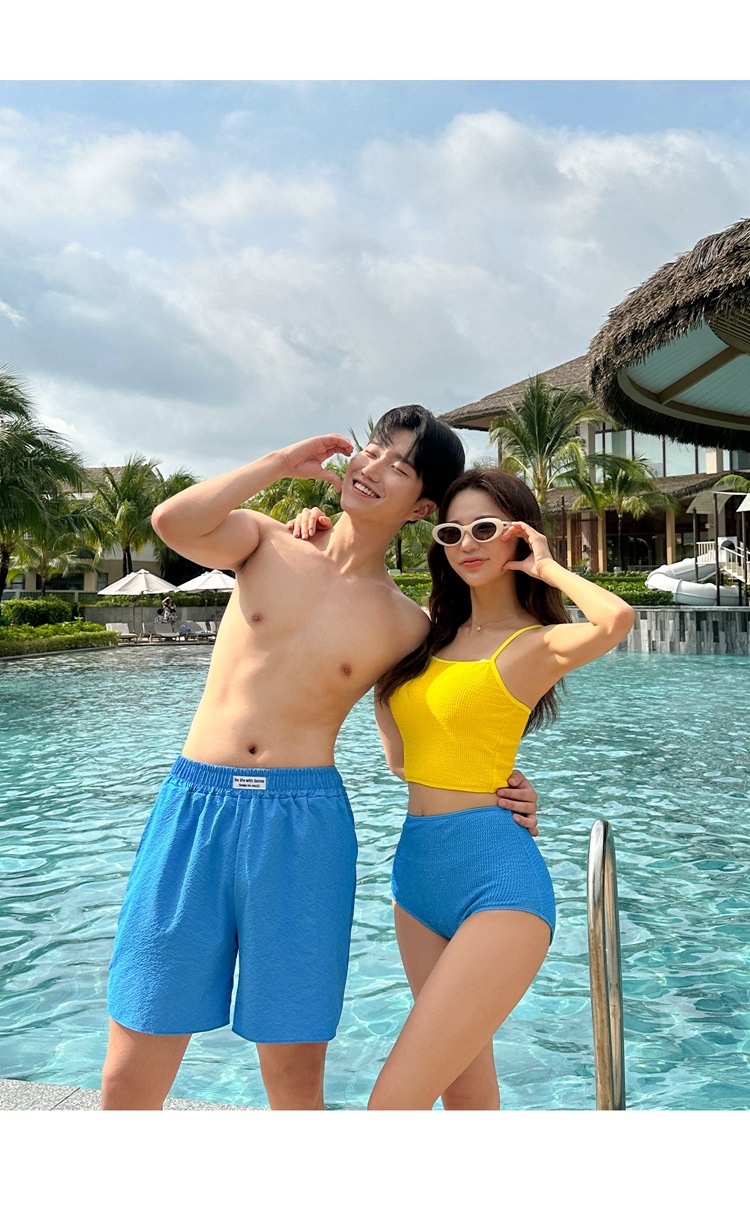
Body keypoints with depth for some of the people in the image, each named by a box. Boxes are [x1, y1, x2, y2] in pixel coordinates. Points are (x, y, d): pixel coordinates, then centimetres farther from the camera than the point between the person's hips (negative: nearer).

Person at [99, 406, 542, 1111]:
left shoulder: (407, 628, 5)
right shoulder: (266, 543, 6)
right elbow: (172, 522, -14)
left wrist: (501, 789, -1)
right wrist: (283, 463, -5)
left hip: (304, 828, 0)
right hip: (193, 804, 1)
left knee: (296, 1080, 9)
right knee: (129, 1082, 6)